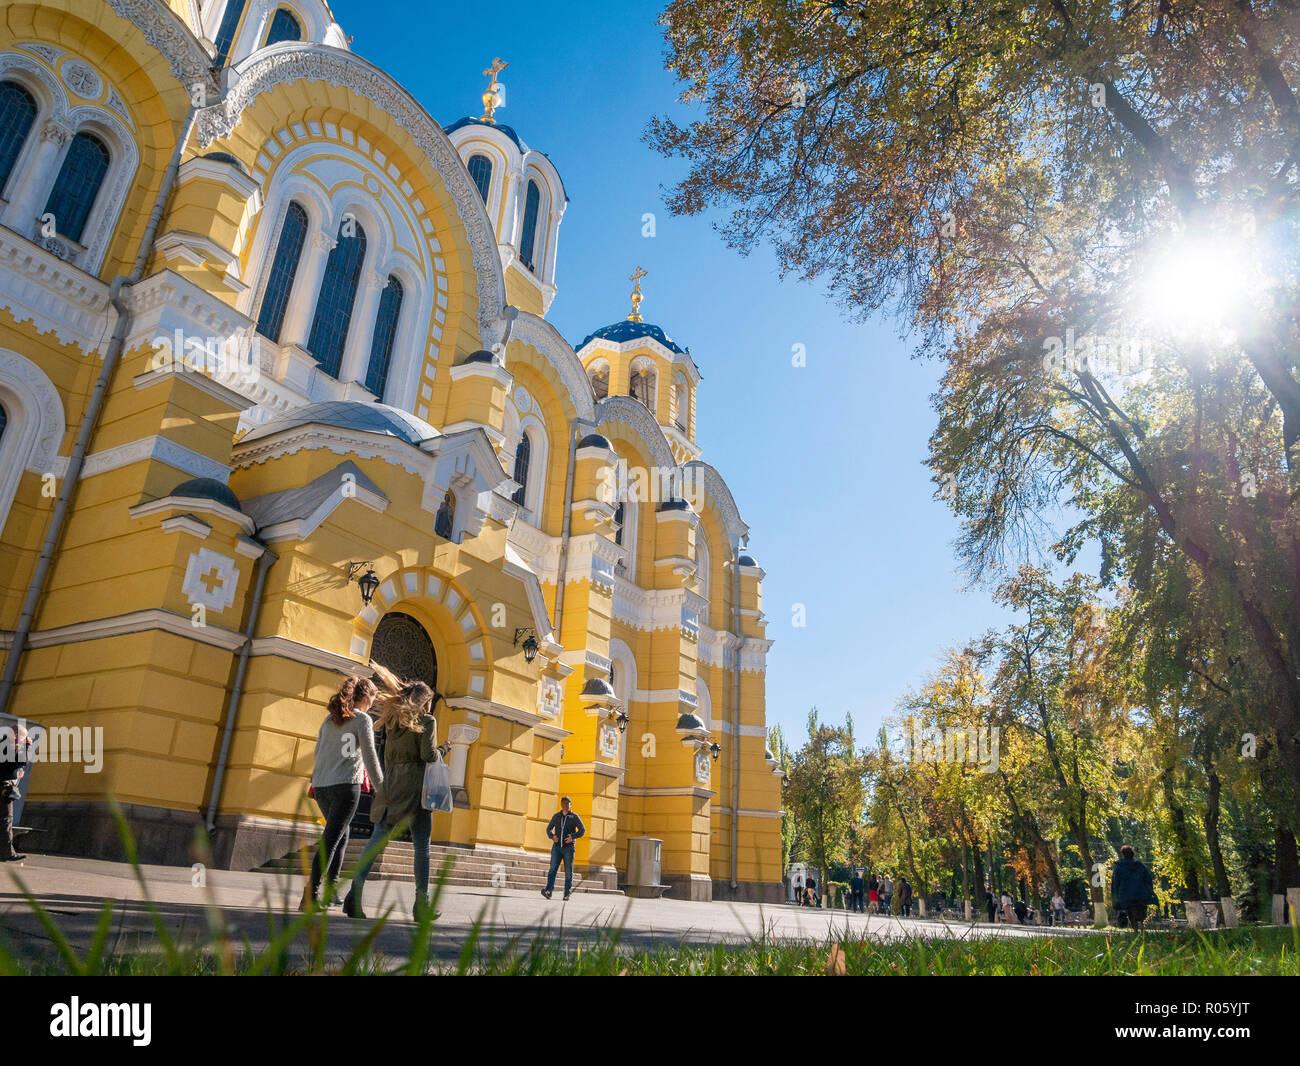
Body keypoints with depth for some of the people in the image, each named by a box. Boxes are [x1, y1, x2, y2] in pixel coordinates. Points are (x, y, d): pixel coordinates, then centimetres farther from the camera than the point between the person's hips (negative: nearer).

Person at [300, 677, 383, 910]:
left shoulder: (330, 718, 16)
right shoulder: (362, 719, -3)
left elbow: (318, 752, 19)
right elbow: (370, 756, -6)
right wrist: (381, 786, 2)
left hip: (321, 785, 7)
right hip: (345, 785, -7)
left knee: (342, 833, 20)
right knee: (330, 839, -7)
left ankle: (330, 889, 17)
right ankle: (310, 894, -11)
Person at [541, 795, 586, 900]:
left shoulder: (574, 816, 3)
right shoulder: (556, 816, 11)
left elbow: (583, 829, 1)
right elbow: (549, 829, 17)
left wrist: (573, 836, -15)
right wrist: (552, 836, -4)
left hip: (568, 847, -2)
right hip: (556, 847, 2)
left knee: (568, 871, 1)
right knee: (553, 869, -12)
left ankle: (567, 893, 8)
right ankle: (549, 890, -21)